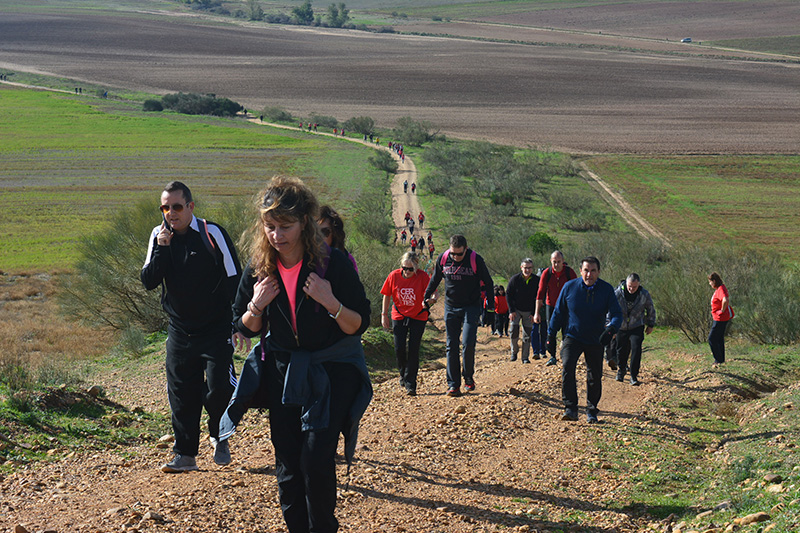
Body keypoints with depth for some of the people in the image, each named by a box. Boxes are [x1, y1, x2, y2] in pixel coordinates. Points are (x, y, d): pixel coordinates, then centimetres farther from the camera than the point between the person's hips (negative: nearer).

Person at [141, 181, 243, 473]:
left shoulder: (212, 234, -11)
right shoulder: (159, 236, 2)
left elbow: (234, 280, -6)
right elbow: (148, 282, -4)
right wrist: (162, 248, -18)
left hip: (216, 329, -4)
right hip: (179, 331, 4)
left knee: (219, 388, -11)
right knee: (181, 394, 5)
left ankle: (219, 437, 17)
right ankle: (185, 455, 16)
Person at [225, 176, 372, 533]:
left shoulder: (334, 264, -14)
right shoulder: (258, 270, -4)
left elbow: (358, 326, -10)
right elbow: (246, 329, 7)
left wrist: (331, 303, -28)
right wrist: (256, 306, -14)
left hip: (331, 373, -4)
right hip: (282, 373, 4)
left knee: (316, 460, -14)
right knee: (288, 466, 5)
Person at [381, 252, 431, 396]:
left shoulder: (423, 277, -16)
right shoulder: (394, 276, -9)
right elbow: (387, 295, 4)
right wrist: (384, 315, 4)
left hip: (418, 317, -2)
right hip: (399, 316, 2)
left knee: (413, 350, -6)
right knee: (399, 348, 0)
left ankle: (410, 384, 2)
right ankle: (403, 373, 30)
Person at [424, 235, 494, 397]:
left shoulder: (476, 260, -12)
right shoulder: (443, 259, -4)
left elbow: (487, 283, 0)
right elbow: (434, 280, 13)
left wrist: (491, 304, -2)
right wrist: (427, 297, 16)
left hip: (471, 307, -3)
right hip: (451, 307, 3)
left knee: (468, 343, -15)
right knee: (451, 346, 1)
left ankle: (468, 376, 8)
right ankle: (453, 384, 5)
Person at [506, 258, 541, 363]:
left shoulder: (536, 280, -8)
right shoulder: (515, 279, -11)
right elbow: (508, 295, -3)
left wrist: (533, 313, -7)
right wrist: (511, 311, -9)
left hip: (529, 311, 1)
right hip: (516, 310, -1)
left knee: (527, 334, 0)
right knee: (514, 330, -14)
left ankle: (525, 357, 8)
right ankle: (514, 351, 9)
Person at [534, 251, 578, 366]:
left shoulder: (570, 273, -11)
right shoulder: (546, 273, -10)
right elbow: (540, 293, -7)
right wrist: (537, 312, -10)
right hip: (550, 306, 1)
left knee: (566, 334, -2)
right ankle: (552, 357, 7)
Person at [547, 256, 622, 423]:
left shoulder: (607, 289, -8)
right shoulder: (569, 287, -8)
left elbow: (617, 314, -10)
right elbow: (558, 313, 3)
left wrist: (611, 329, -32)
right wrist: (551, 336, 3)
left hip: (596, 341, 1)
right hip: (573, 337, -1)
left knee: (595, 377, 6)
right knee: (567, 367, -23)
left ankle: (591, 411, 25)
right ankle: (570, 408, -18)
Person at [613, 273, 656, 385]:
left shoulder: (644, 294, -13)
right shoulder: (617, 293, -17)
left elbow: (651, 309, 5)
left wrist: (650, 325, 11)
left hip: (637, 327, -1)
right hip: (621, 327, 1)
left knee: (636, 349, -15)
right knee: (621, 350, 9)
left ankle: (634, 376, -7)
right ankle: (621, 370, 38)